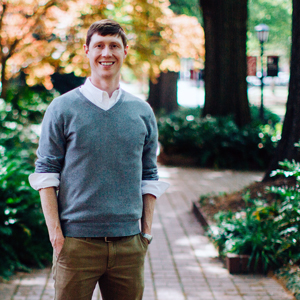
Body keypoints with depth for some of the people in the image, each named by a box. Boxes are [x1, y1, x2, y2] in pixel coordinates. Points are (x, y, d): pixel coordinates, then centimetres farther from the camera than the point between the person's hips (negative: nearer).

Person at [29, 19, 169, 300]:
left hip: (129, 242, 3)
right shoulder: (63, 108, 0)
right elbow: (45, 172, -1)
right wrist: (55, 232, -8)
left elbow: (149, 176, 13)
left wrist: (146, 230, 7)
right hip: (76, 241, -3)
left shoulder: (142, 111, 10)